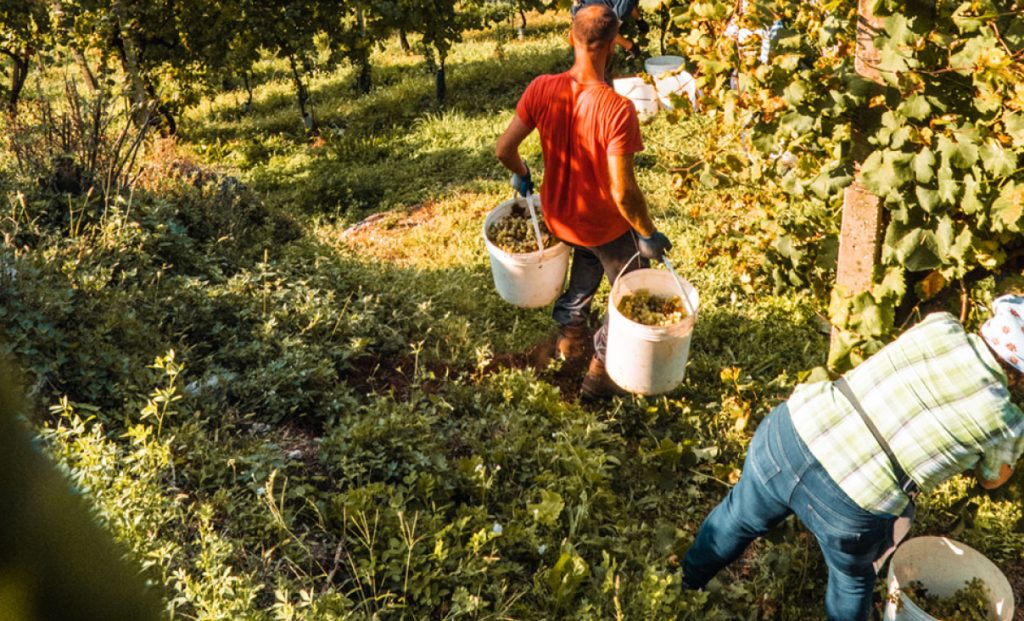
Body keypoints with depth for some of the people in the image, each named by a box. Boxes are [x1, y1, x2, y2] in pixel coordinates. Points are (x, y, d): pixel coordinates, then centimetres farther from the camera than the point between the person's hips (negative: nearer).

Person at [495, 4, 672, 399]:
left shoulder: (542, 90, -17)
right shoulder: (617, 109, -31)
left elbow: (504, 149, -10)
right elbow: (623, 192, -32)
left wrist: (521, 175, 12)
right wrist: (648, 235, -15)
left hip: (560, 215, 5)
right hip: (607, 225, -5)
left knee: (588, 260, 38)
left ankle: (569, 332, 50)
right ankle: (600, 372, 33)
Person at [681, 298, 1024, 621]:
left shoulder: (940, 326, 2)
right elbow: (992, 479, 21)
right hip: (848, 507, -3)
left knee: (739, 513, 34)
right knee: (853, 578, 32)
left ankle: (691, 576, 61)